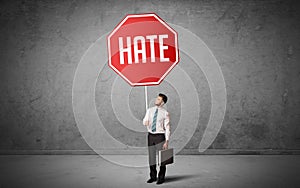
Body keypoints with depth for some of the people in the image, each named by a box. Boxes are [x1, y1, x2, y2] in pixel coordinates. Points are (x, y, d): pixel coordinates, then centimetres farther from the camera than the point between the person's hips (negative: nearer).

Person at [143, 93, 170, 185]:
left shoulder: (165, 113, -6)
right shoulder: (149, 110, 7)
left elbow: (167, 128, -7)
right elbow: (144, 121, 7)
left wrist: (167, 142, -12)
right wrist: (145, 122, -19)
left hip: (160, 136, -4)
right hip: (151, 136, 4)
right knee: (151, 157, 10)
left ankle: (161, 178, 19)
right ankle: (153, 176, 26)